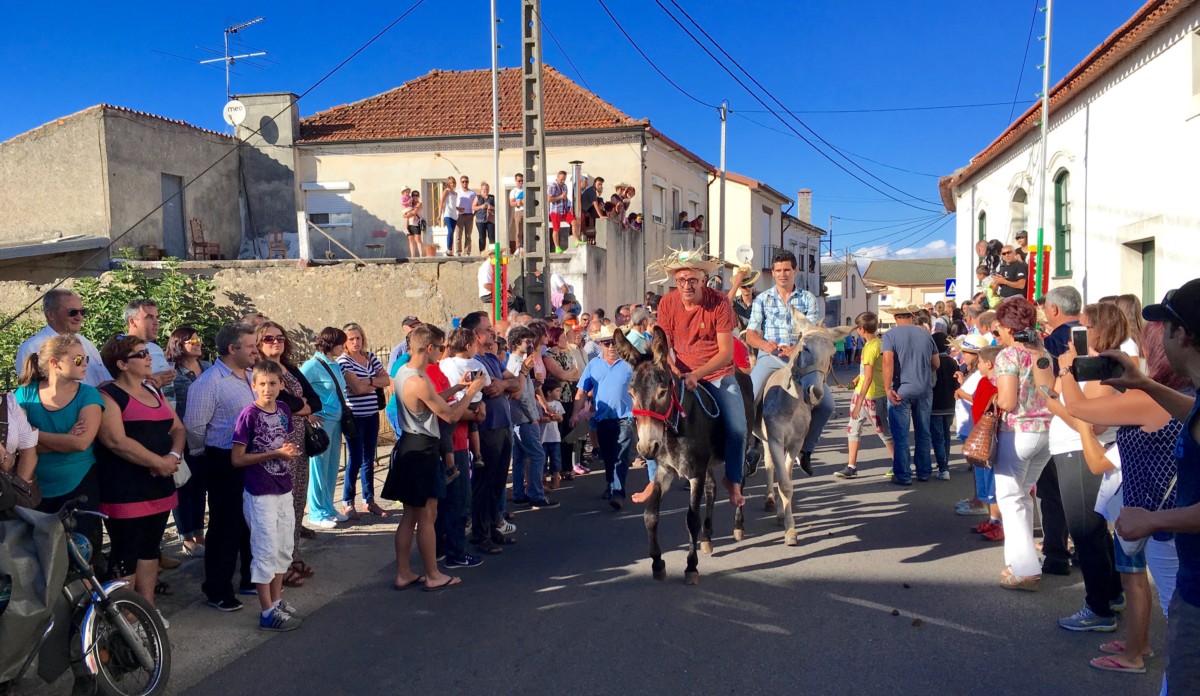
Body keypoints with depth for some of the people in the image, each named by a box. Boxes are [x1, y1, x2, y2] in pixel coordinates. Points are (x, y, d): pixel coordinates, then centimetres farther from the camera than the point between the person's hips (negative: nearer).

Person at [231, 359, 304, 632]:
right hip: (260, 494, -7)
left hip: (283, 489, 7)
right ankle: (267, 612, 9)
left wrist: (290, 451, 1)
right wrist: (274, 454, -20)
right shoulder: (249, 415, -14)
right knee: (266, 551, 0)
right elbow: (237, 459, -15)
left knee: (284, 548, 15)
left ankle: (276, 600, 29)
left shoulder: (283, 410, 4)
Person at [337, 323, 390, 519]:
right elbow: (357, 388, -19)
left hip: (372, 415, 6)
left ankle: (369, 500, 22)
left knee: (369, 459, 12)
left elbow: (386, 380, 1)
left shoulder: (370, 357, 10)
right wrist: (376, 383, -3)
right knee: (355, 460, 0)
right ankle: (347, 503, 12)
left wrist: (368, 381, -14)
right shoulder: (343, 360, -8)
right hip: (354, 416, -5)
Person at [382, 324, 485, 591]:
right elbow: (450, 415, -18)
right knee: (427, 516, 2)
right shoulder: (420, 381, -23)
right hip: (422, 451, -10)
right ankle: (433, 576, 13)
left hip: (409, 446, 10)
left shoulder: (403, 372, 7)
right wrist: (471, 392, -6)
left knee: (410, 515, 15)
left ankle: (403, 573, 22)